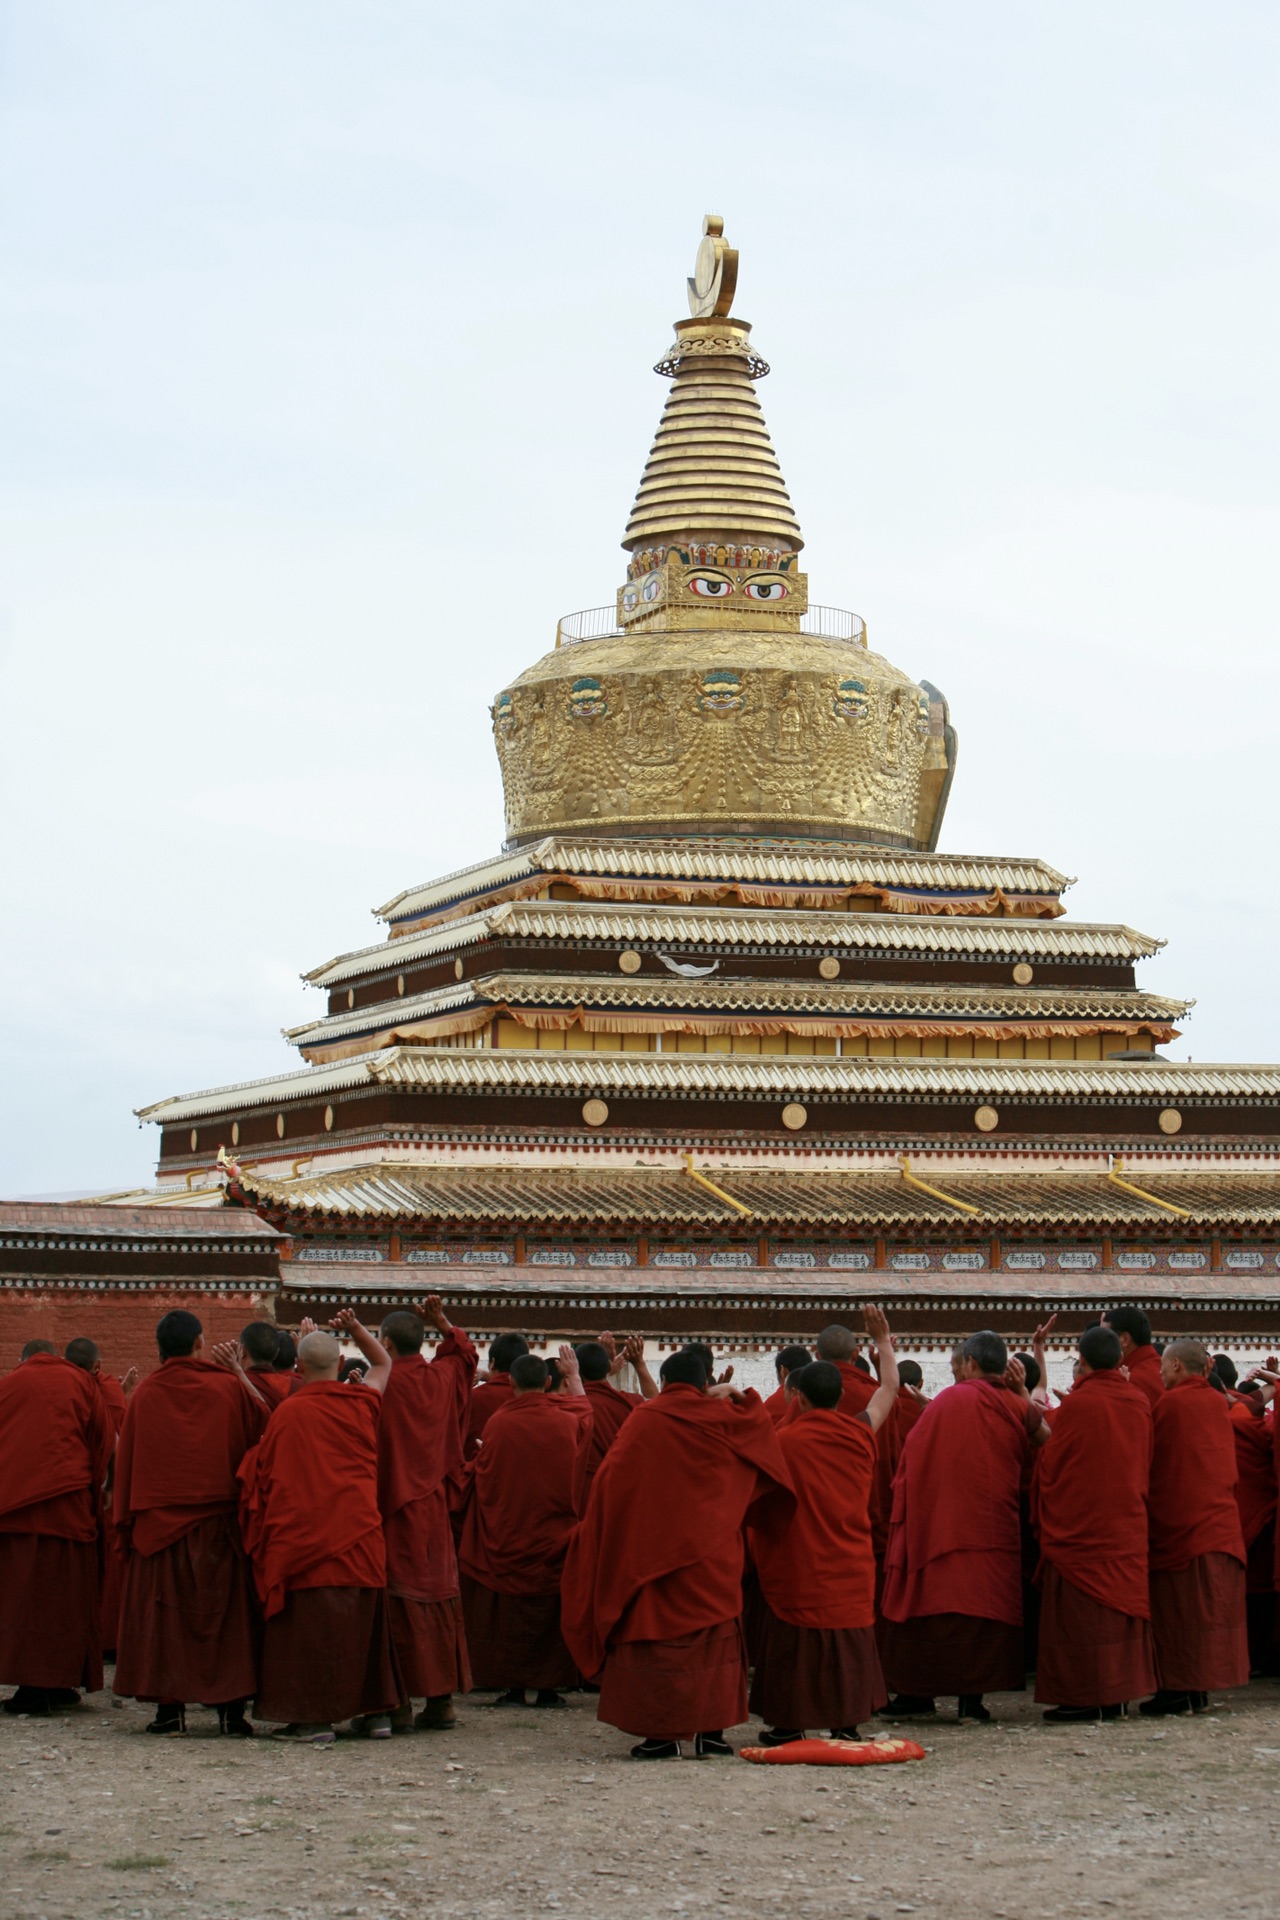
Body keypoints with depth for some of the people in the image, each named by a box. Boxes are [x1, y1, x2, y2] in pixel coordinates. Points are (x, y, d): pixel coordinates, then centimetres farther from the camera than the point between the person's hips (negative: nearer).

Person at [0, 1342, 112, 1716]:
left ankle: (33, 1684, -1)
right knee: (64, 1592, 4)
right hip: (66, 1502, -1)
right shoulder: (80, 1382, 10)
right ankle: (58, 1682, 2)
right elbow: (103, 1442, 8)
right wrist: (93, 1492, 15)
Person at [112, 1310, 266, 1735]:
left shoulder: (145, 1394, -1)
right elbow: (263, 1423, 9)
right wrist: (238, 1372, 11)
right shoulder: (227, 1387, -5)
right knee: (225, 1606, 5)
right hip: (219, 1520, 0)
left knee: (163, 1609, 5)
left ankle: (170, 1707, 1)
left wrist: (127, 1521, 11)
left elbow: (127, 1460, 3)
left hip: (159, 1520, 0)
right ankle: (232, 1707, 2)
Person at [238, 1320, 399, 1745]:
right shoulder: (362, 1403, 3)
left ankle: (314, 1717, -5)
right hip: (359, 1535, 4)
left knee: (309, 1624, -1)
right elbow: (384, 1364, 24)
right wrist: (354, 1330, 19)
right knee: (364, 1621, 13)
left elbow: (267, 1473, 5)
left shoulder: (288, 1413, -8)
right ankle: (377, 1712, 14)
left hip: (305, 1531, -4)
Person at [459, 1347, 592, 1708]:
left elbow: (481, 1475, 2)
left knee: (508, 1612, 7)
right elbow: (585, 1407, 21)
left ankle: (513, 1687, 6)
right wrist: (573, 1376, 38)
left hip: (507, 1537, -1)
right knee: (552, 1611, 9)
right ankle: (549, 1687, 8)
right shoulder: (567, 1420, -5)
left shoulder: (498, 1423, -12)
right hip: (554, 1539, 2)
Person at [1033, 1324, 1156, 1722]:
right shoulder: (1140, 1402, 1)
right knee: (1119, 1607, 11)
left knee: (1080, 1614, 0)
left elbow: (1049, 1464, -5)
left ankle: (1086, 1696, -1)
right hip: (1127, 1525, 6)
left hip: (1078, 1523, -6)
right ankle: (1116, 1695, 12)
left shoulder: (1077, 1404, -15)